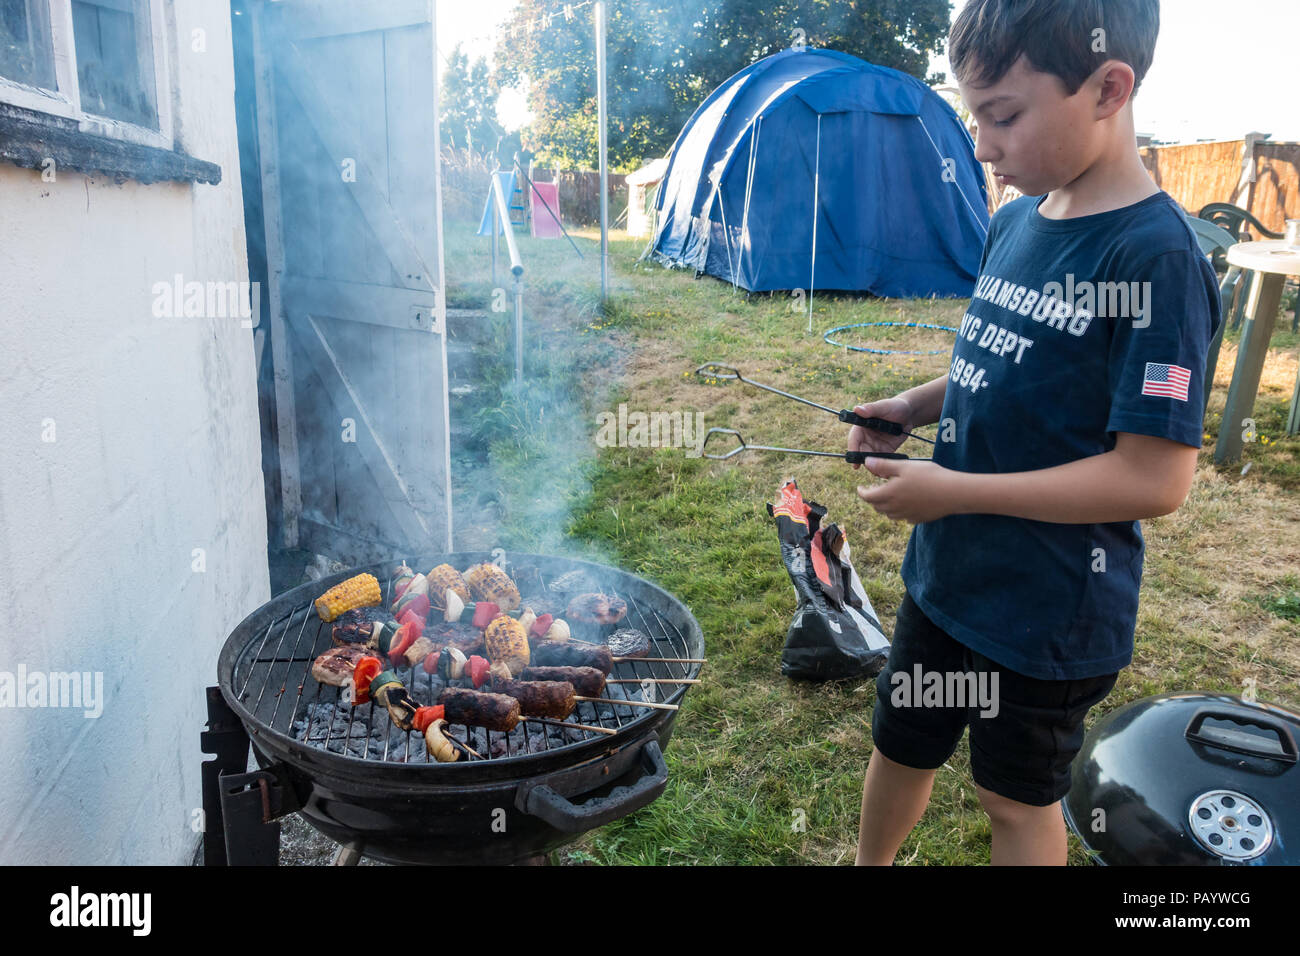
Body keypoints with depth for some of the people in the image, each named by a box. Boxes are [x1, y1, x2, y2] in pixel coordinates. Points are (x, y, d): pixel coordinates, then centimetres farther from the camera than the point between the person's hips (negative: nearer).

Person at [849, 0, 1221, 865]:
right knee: (901, 744, 25)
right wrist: (914, 406, -4)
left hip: (1051, 610, -7)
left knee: (1020, 798, 18)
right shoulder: (1016, 221, 1)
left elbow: (1155, 477, -25)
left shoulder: (1154, 256, -22)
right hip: (948, 572, 7)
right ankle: (869, 863, 51)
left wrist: (953, 490, -24)